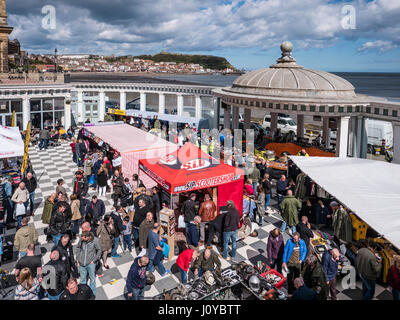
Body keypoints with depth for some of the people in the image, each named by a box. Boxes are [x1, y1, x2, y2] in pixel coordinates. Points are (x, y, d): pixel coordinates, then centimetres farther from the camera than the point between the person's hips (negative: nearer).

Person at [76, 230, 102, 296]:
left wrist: (94, 260, -7)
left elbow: (99, 250, -4)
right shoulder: (81, 240, -9)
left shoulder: (95, 240, -16)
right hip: (81, 263, 2)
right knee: (82, 279, 15)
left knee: (92, 279, 10)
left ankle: (93, 294, 27)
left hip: (90, 263, -2)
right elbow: (78, 248, 9)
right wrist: (77, 259, 7)